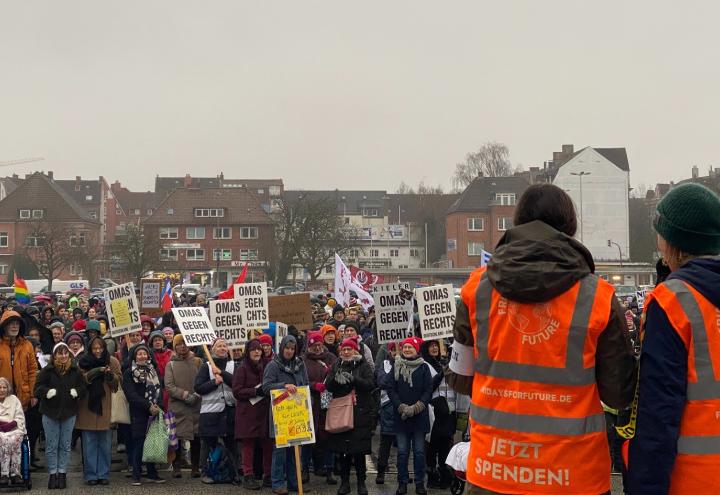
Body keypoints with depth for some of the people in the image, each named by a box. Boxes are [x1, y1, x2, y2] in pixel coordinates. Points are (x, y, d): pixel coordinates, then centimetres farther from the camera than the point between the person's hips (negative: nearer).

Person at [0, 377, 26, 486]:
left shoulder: (14, 399, 20)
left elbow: (20, 418, 13)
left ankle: (15, 473, -33)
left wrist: (11, 424, -6)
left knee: (14, 440, -33)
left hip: (14, 429, 1)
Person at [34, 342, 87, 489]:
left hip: (69, 412, 2)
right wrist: (48, 392, -25)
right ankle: (53, 474, 12)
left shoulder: (75, 371, 2)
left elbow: (83, 388, 6)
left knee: (65, 445, 7)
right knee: (51, 445, 4)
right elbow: (38, 388, -6)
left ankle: (62, 473, 15)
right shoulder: (47, 371, -5)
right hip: (50, 412, -2)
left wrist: (76, 391, -15)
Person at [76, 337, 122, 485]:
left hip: (106, 408, 1)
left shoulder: (112, 362, 4)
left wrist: (111, 375, -17)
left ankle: (103, 474, 14)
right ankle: (90, 475, 10)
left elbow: (118, 382, 2)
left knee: (105, 443, 6)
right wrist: (96, 372, -21)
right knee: (89, 444, 3)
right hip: (88, 407, -1)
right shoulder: (83, 362, 1)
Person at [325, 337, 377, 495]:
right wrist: (335, 379, -19)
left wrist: (353, 379, -24)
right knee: (343, 449, 5)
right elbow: (328, 386, 3)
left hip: (360, 414, -2)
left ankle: (361, 482, 11)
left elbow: (371, 384, -10)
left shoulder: (363, 365, 3)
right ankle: (344, 482, 14)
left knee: (359, 449, 0)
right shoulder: (337, 365, 11)